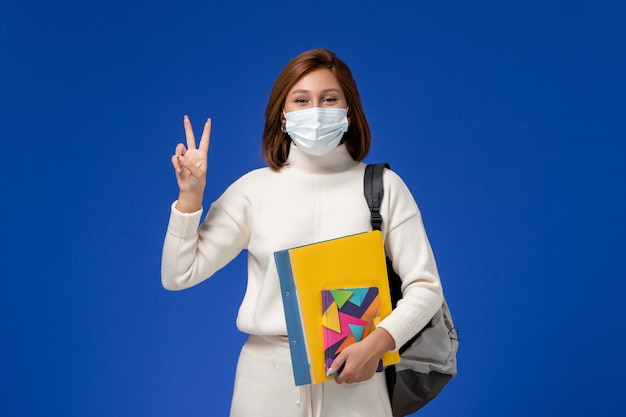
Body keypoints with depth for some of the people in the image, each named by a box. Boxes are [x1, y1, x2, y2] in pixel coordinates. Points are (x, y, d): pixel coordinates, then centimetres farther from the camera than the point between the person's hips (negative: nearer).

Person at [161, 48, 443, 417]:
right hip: (267, 375, 1)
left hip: (353, 378, -1)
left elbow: (425, 287, -3)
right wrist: (190, 195, -10)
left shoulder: (383, 186, -3)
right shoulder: (254, 188, 0)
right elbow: (179, 276, 1)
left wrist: (377, 344, -17)